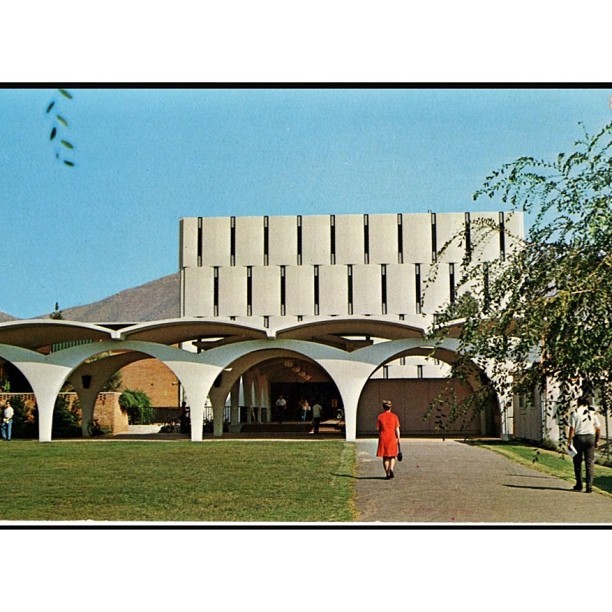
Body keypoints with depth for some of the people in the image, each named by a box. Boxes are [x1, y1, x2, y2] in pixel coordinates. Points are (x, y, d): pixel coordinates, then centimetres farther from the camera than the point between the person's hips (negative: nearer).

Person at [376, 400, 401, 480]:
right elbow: (397, 429, -1)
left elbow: (378, 428, -1)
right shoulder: (394, 416, 0)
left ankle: (387, 474, 8)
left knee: (385, 457, 10)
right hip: (392, 438, 0)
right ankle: (391, 469, -12)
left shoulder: (380, 416, -1)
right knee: (392, 456, 12)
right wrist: (398, 438, 5)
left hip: (383, 438, 0)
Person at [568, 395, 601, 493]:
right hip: (590, 438, 2)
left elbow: (572, 429, -10)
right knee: (589, 463, 4)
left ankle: (579, 485, 16)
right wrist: (597, 441, 14)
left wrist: (569, 441, -5)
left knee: (577, 462, 11)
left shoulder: (575, 413, -5)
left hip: (578, 438, -2)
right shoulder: (592, 413, 5)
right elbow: (598, 428, 5)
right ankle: (589, 487, -2)